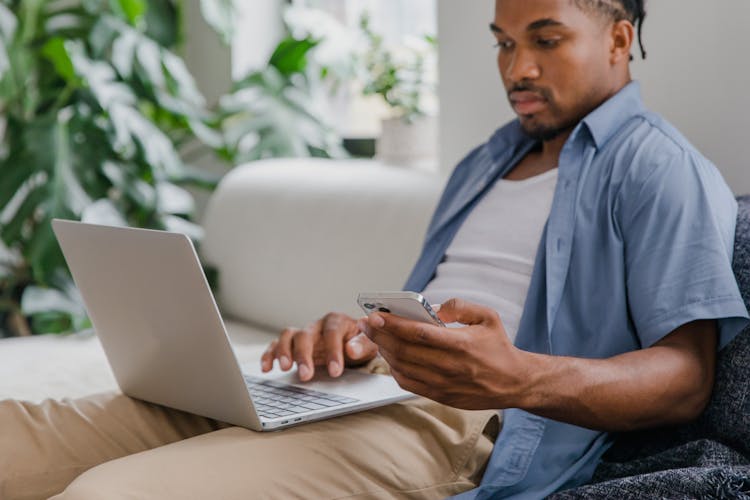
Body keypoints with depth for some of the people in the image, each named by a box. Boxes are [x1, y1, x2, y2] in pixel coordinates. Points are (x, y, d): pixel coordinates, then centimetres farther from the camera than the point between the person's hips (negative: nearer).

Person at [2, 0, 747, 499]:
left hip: (457, 424, -8)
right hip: (364, 387, 8)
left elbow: (686, 378, -8)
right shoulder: (483, 165, 30)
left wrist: (519, 378, -27)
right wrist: (354, 334, 5)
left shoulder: (659, 169, 4)